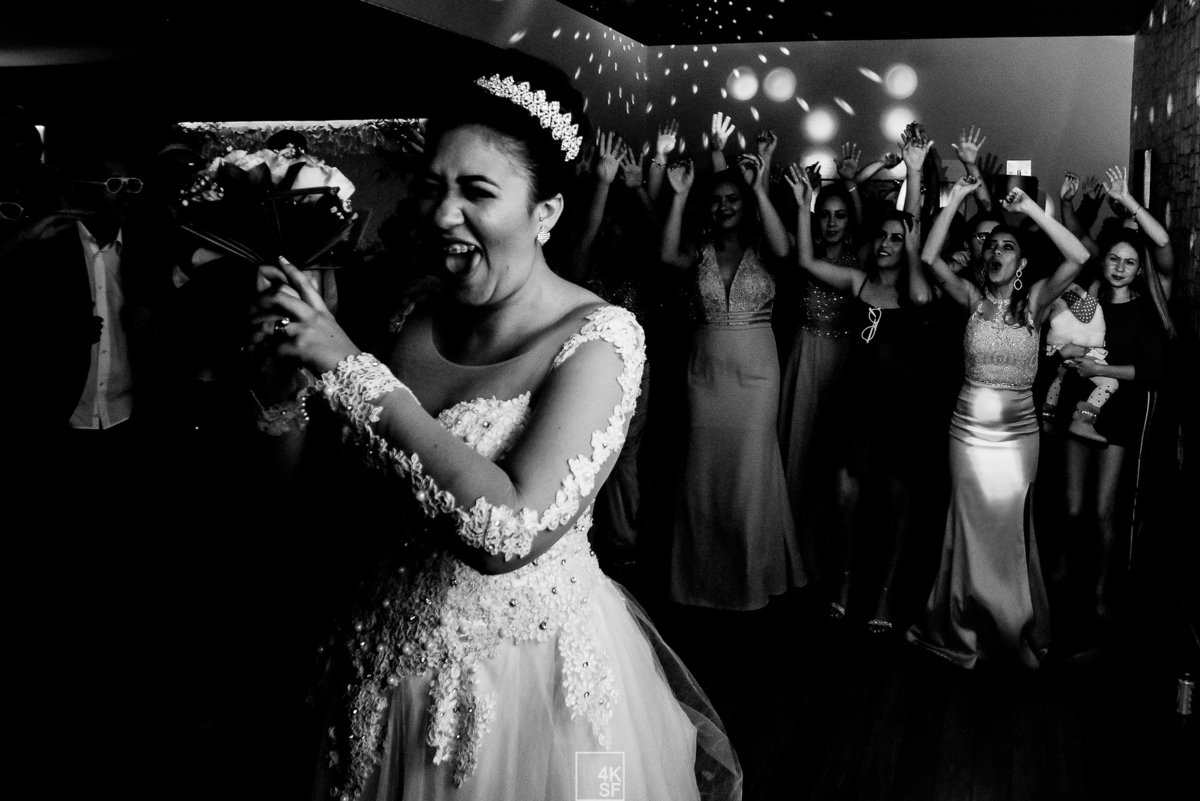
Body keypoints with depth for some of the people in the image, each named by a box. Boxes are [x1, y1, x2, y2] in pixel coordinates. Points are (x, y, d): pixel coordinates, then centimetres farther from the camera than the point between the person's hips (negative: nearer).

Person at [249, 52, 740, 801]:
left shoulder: (598, 338, -19)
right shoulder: (418, 323, -3)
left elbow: (511, 529, -31)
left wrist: (349, 366, -27)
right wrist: (283, 371, -14)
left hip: (531, 670, -5)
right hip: (397, 659, 5)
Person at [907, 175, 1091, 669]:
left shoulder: (1034, 301, -1)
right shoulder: (973, 299, 0)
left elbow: (1078, 257, -14)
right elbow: (929, 258, -12)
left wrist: (1031, 209, -13)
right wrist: (955, 200, -14)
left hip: (1018, 433, -1)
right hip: (968, 430, 1)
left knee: (1008, 531, 10)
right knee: (972, 530, 10)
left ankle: (1014, 630, 29)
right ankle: (967, 627, 27)